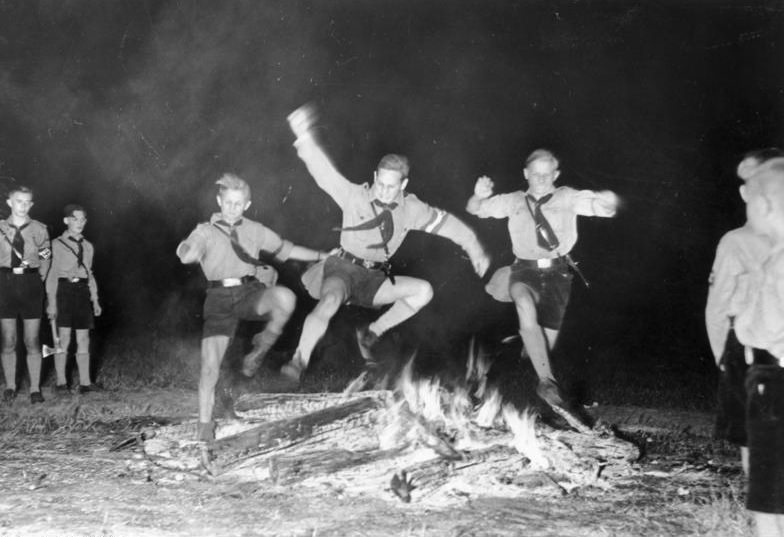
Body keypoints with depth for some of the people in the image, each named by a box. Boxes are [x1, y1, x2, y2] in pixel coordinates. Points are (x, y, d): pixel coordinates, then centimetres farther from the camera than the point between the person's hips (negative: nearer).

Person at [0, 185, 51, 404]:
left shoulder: (39, 229, 3)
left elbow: (45, 261, 9)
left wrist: (38, 281, 4)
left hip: (31, 282, 0)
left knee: (32, 341, 1)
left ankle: (35, 388, 8)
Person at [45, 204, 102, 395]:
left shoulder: (88, 246, 14)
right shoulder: (57, 244, -1)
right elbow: (52, 274, -3)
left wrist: (95, 300, 15)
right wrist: (51, 302, -10)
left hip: (83, 291, 5)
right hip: (64, 291, -5)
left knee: (83, 339, 4)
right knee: (63, 338, -5)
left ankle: (85, 382, 7)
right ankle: (61, 383, 3)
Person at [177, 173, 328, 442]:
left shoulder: (254, 230, 16)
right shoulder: (206, 231, 8)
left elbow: (286, 249, 25)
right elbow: (185, 255, -11)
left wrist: (324, 256, 24)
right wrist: (194, 248, -35)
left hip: (251, 292, 1)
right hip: (220, 298, -1)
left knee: (285, 297, -32)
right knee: (210, 365, -10)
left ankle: (263, 344, -5)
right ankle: (205, 425, 4)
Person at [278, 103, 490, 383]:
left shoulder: (410, 208, 0)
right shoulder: (356, 196, -10)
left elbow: (446, 222, 11)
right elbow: (325, 174, -21)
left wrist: (475, 249, 11)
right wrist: (305, 139, -36)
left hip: (375, 278, 4)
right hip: (343, 268, -4)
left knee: (423, 290, -15)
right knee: (329, 302, -36)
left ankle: (372, 333, -2)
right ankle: (299, 362, -27)